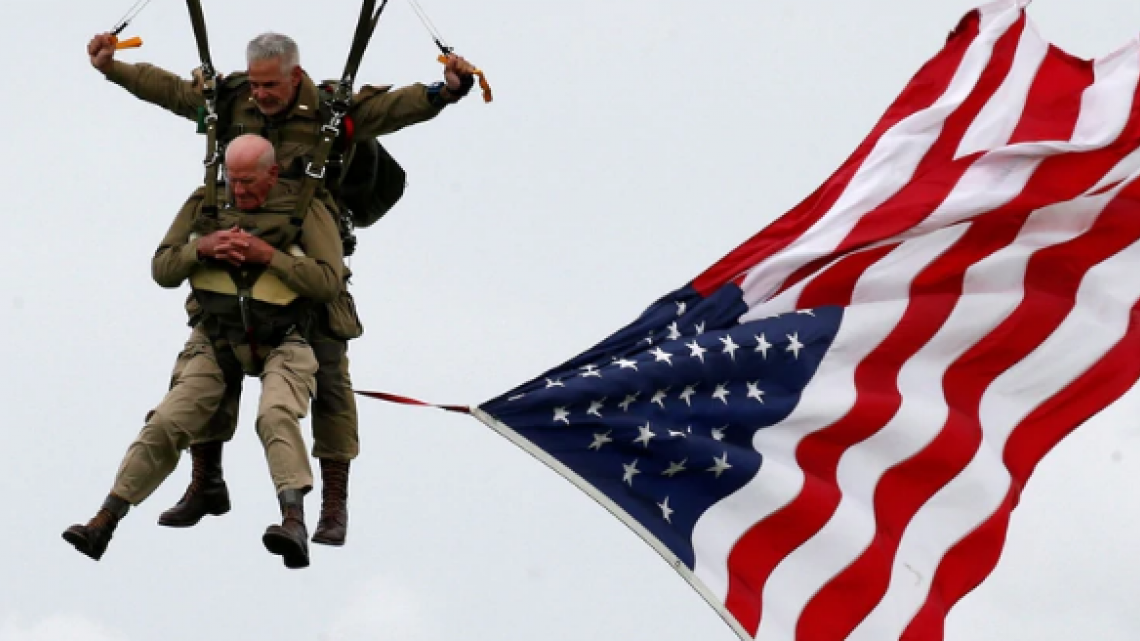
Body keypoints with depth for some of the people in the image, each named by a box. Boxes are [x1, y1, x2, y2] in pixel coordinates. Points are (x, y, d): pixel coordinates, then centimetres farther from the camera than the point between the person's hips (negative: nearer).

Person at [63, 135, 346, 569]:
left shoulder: (305, 211, -4)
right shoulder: (205, 205, 6)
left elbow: (329, 283, -12)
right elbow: (162, 270, 7)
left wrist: (269, 255, -20)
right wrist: (201, 247, -13)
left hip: (281, 343, -3)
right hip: (217, 340, 3)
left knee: (276, 416, -31)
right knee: (167, 423, -10)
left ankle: (294, 523, -45)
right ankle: (105, 521, -9)